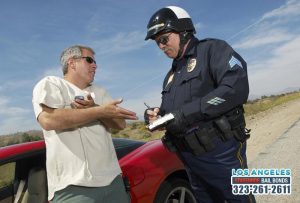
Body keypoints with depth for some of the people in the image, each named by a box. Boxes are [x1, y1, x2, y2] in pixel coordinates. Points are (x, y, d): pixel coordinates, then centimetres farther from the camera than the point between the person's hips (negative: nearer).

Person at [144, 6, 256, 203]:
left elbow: (237, 88, -21)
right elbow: (169, 112, 21)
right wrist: (156, 115, -3)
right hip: (189, 157, 7)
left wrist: (188, 112, -23)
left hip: (221, 152, -7)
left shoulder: (212, 49, -5)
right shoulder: (171, 75, 18)